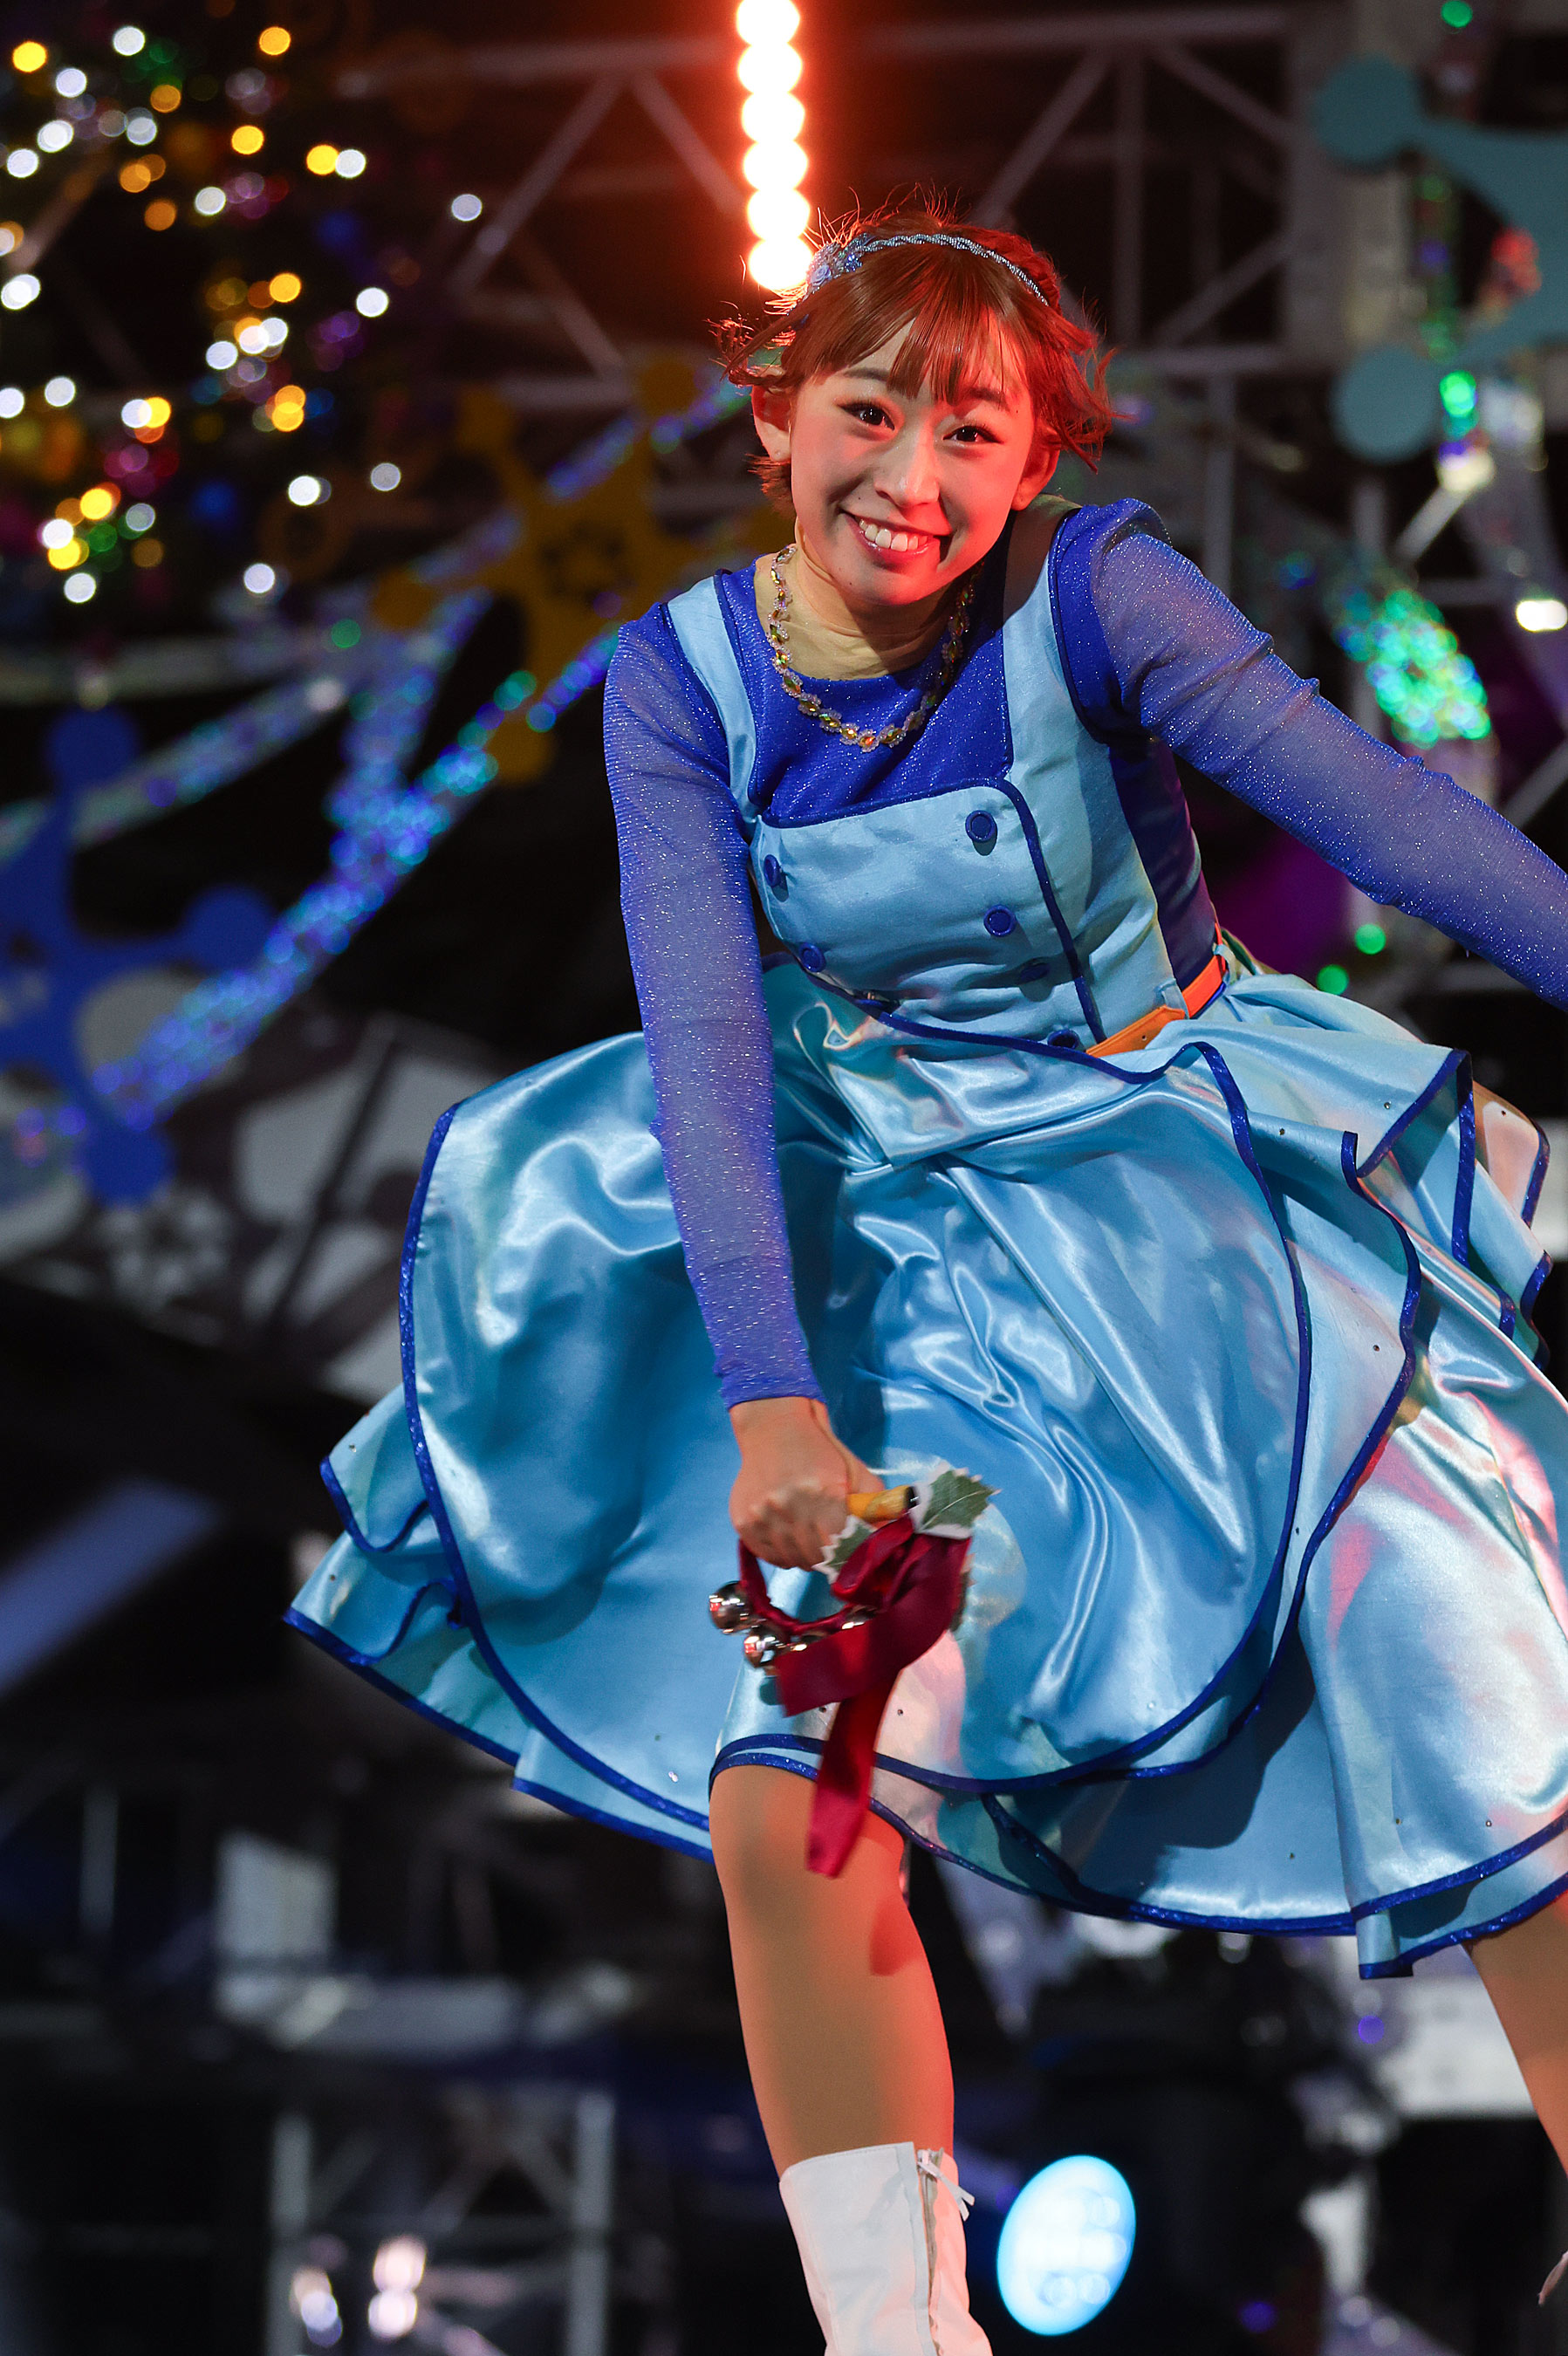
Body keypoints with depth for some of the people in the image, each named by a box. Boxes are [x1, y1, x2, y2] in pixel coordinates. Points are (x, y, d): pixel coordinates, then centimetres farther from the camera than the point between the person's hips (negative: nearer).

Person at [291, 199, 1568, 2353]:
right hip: (915, 1263, 2)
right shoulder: (687, 685, -8)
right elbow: (707, 1040, -16)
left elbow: (1385, 810, -20)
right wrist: (771, 1398, -26)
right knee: (782, 1807, -12)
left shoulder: (1091, 595, -15)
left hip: (1217, 1199, -2)